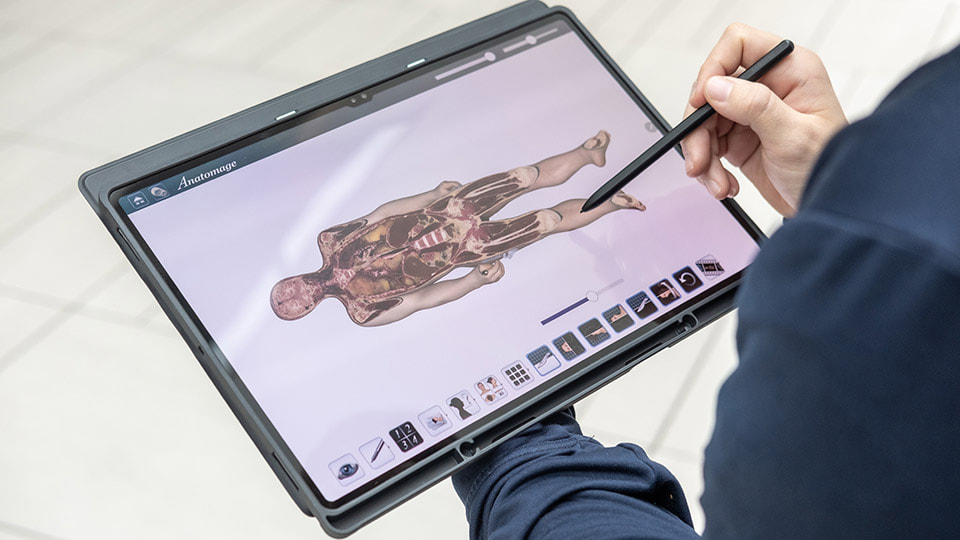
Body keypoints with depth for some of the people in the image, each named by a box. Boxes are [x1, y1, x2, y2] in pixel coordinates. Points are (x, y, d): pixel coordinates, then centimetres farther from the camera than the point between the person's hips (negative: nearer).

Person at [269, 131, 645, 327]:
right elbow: (420, 300, -9)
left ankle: (588, 152, 26)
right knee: (548, 220, -6)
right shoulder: (363, 312, -13)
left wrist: (433, 195, 2)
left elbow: (381, 214, 2)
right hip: (463, 248, -3)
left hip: (439, 213, 3)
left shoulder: (329, 243, -7)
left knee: (531, 177, 0)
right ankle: (608, 203, 19)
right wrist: (475, 280, -16)